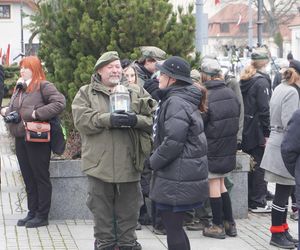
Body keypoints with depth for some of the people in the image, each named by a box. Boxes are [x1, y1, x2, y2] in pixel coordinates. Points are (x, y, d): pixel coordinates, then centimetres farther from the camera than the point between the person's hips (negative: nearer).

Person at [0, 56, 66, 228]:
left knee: (41, 177, 1)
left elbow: (60, 103, -21)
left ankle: (42, 216, 7)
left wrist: (36, 113, -22)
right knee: (28, 178, 13)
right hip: (20, 138, 8)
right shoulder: (19, 88, 15)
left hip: (37, 138, -8)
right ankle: (32, 213, 21)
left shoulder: (44, 86, -9)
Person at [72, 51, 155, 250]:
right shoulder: (86, 93, 7)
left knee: (129, 207, 9)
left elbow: (152, 118, 1)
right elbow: (81, 119, -9)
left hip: (129, 162, 1)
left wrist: (135, 120, -19)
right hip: (99, 163, -1)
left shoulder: (136, 91, 11)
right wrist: (109, 119, -20)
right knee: (102, 207, 7)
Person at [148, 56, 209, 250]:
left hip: (177, 179, -10)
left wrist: (154, 161, -11)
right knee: (175, 227, 17)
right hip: (180, 175, 10)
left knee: (173, 229, -4)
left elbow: (173, 141, -24)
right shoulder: (183, 99, 16)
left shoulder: (176, 103, -16)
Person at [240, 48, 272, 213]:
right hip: (257, 131, -8)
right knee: (259, 166, -1)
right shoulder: (262, 81, -14)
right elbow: (264, 109, -19)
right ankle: (258, 203, 3)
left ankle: (249, 199, 23)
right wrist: (266, 133, -15)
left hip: (245, 131, 8)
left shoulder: (245, 80, 11)